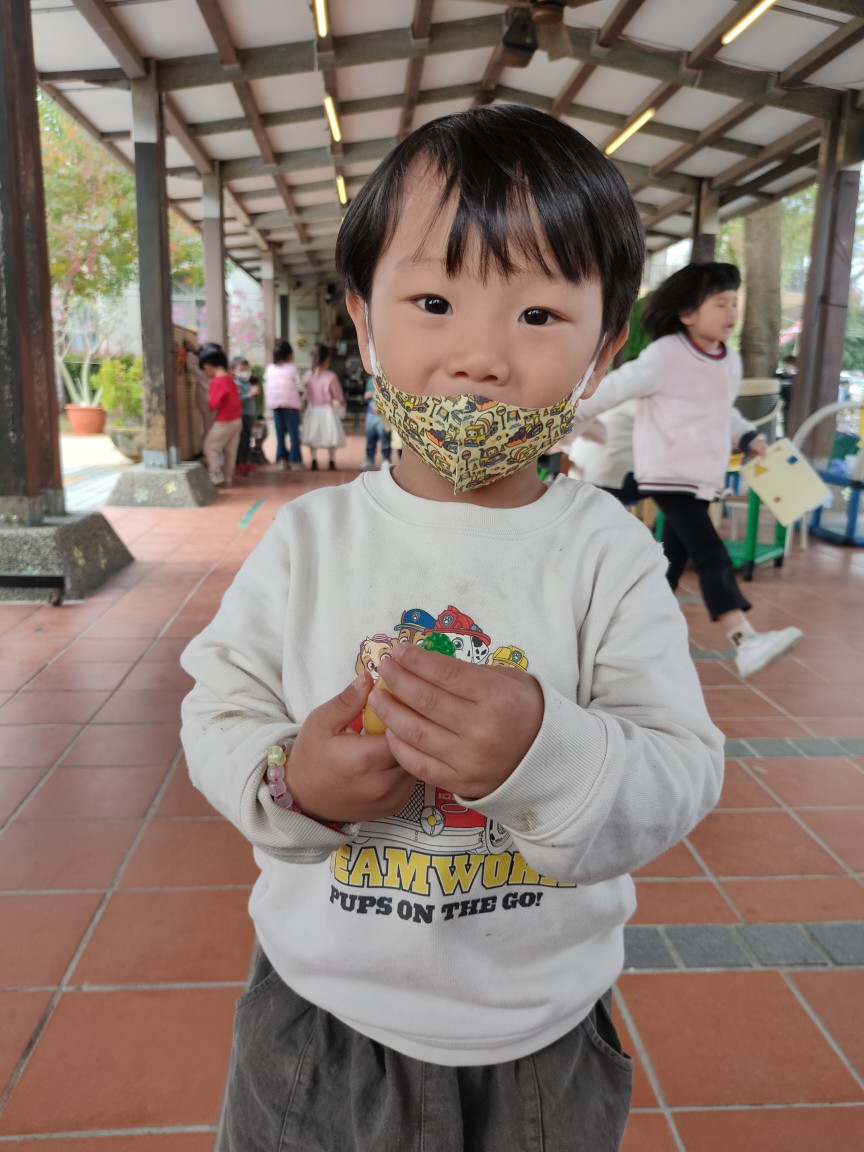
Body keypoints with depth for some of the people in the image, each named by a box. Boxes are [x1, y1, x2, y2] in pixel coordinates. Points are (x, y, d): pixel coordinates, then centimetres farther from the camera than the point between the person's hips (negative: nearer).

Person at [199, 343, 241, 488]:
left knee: (210, 448, 4)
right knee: (230, 451, 14)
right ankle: (228, 479, 21)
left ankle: (217, 478, 4)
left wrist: (209, 398, -3)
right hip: (236, 420, 8)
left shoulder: (216, 382, -19)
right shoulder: (229, 378, 6)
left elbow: (213, 405, -23)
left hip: (223, 423, -8)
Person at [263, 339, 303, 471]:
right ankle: (295, 460, 3)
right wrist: (301, 403, 5)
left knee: (280, 433, 11)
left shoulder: (269, 369, 6)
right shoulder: (292, 369, -6)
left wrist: (269, 402, 14)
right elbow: (298, 388, -7)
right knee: (294, 433, 2)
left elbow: (266, 387, 7)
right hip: (291, 405, -4)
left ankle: (281, 460, 10)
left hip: (275, 405, 4)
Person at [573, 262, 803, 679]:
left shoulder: (730, 361, 9)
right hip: (668, 474, -8)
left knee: (676, 552, 17)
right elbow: (612, 389, -9)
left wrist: (747, 437, 7)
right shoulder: (664, 357, -15)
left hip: (703, 476, 8)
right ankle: (747, 642, -25)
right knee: (711, 555, -18)